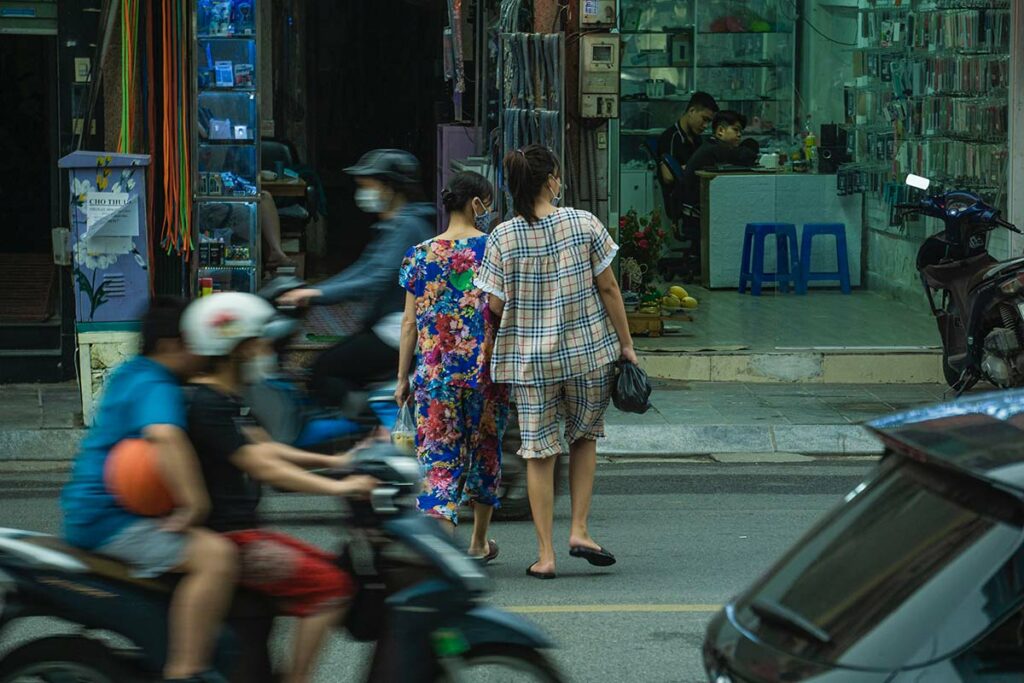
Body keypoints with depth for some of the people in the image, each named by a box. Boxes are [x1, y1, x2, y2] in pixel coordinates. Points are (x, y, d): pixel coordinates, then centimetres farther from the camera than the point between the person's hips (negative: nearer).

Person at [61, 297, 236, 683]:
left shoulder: (130, 374, 15)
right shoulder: (157, 388, -16)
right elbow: (164, 435, -39)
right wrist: (193, 503, -42)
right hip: (108, 518, -11)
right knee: (215, 555, -27)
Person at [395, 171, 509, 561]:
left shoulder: (420, 255, 2)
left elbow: (409, 323, 3)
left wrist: (402, 378, 9)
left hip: (434, 373, 1)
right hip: (487, 368, -1)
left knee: (440, 457, 0)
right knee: (485, 452, 17)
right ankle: (479, 542, 31)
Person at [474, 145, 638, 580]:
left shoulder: (503, 237, -8)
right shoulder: (584, 224, -8)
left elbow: (496, 305, -6)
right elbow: (608, 289, -4)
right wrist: (626, 344, 6)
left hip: (529, 358, 0)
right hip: (590, 350, 0)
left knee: (539, 453, 7)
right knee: (584, 437, 22)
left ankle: (545, 555, 9)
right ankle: (579, 530, 12)